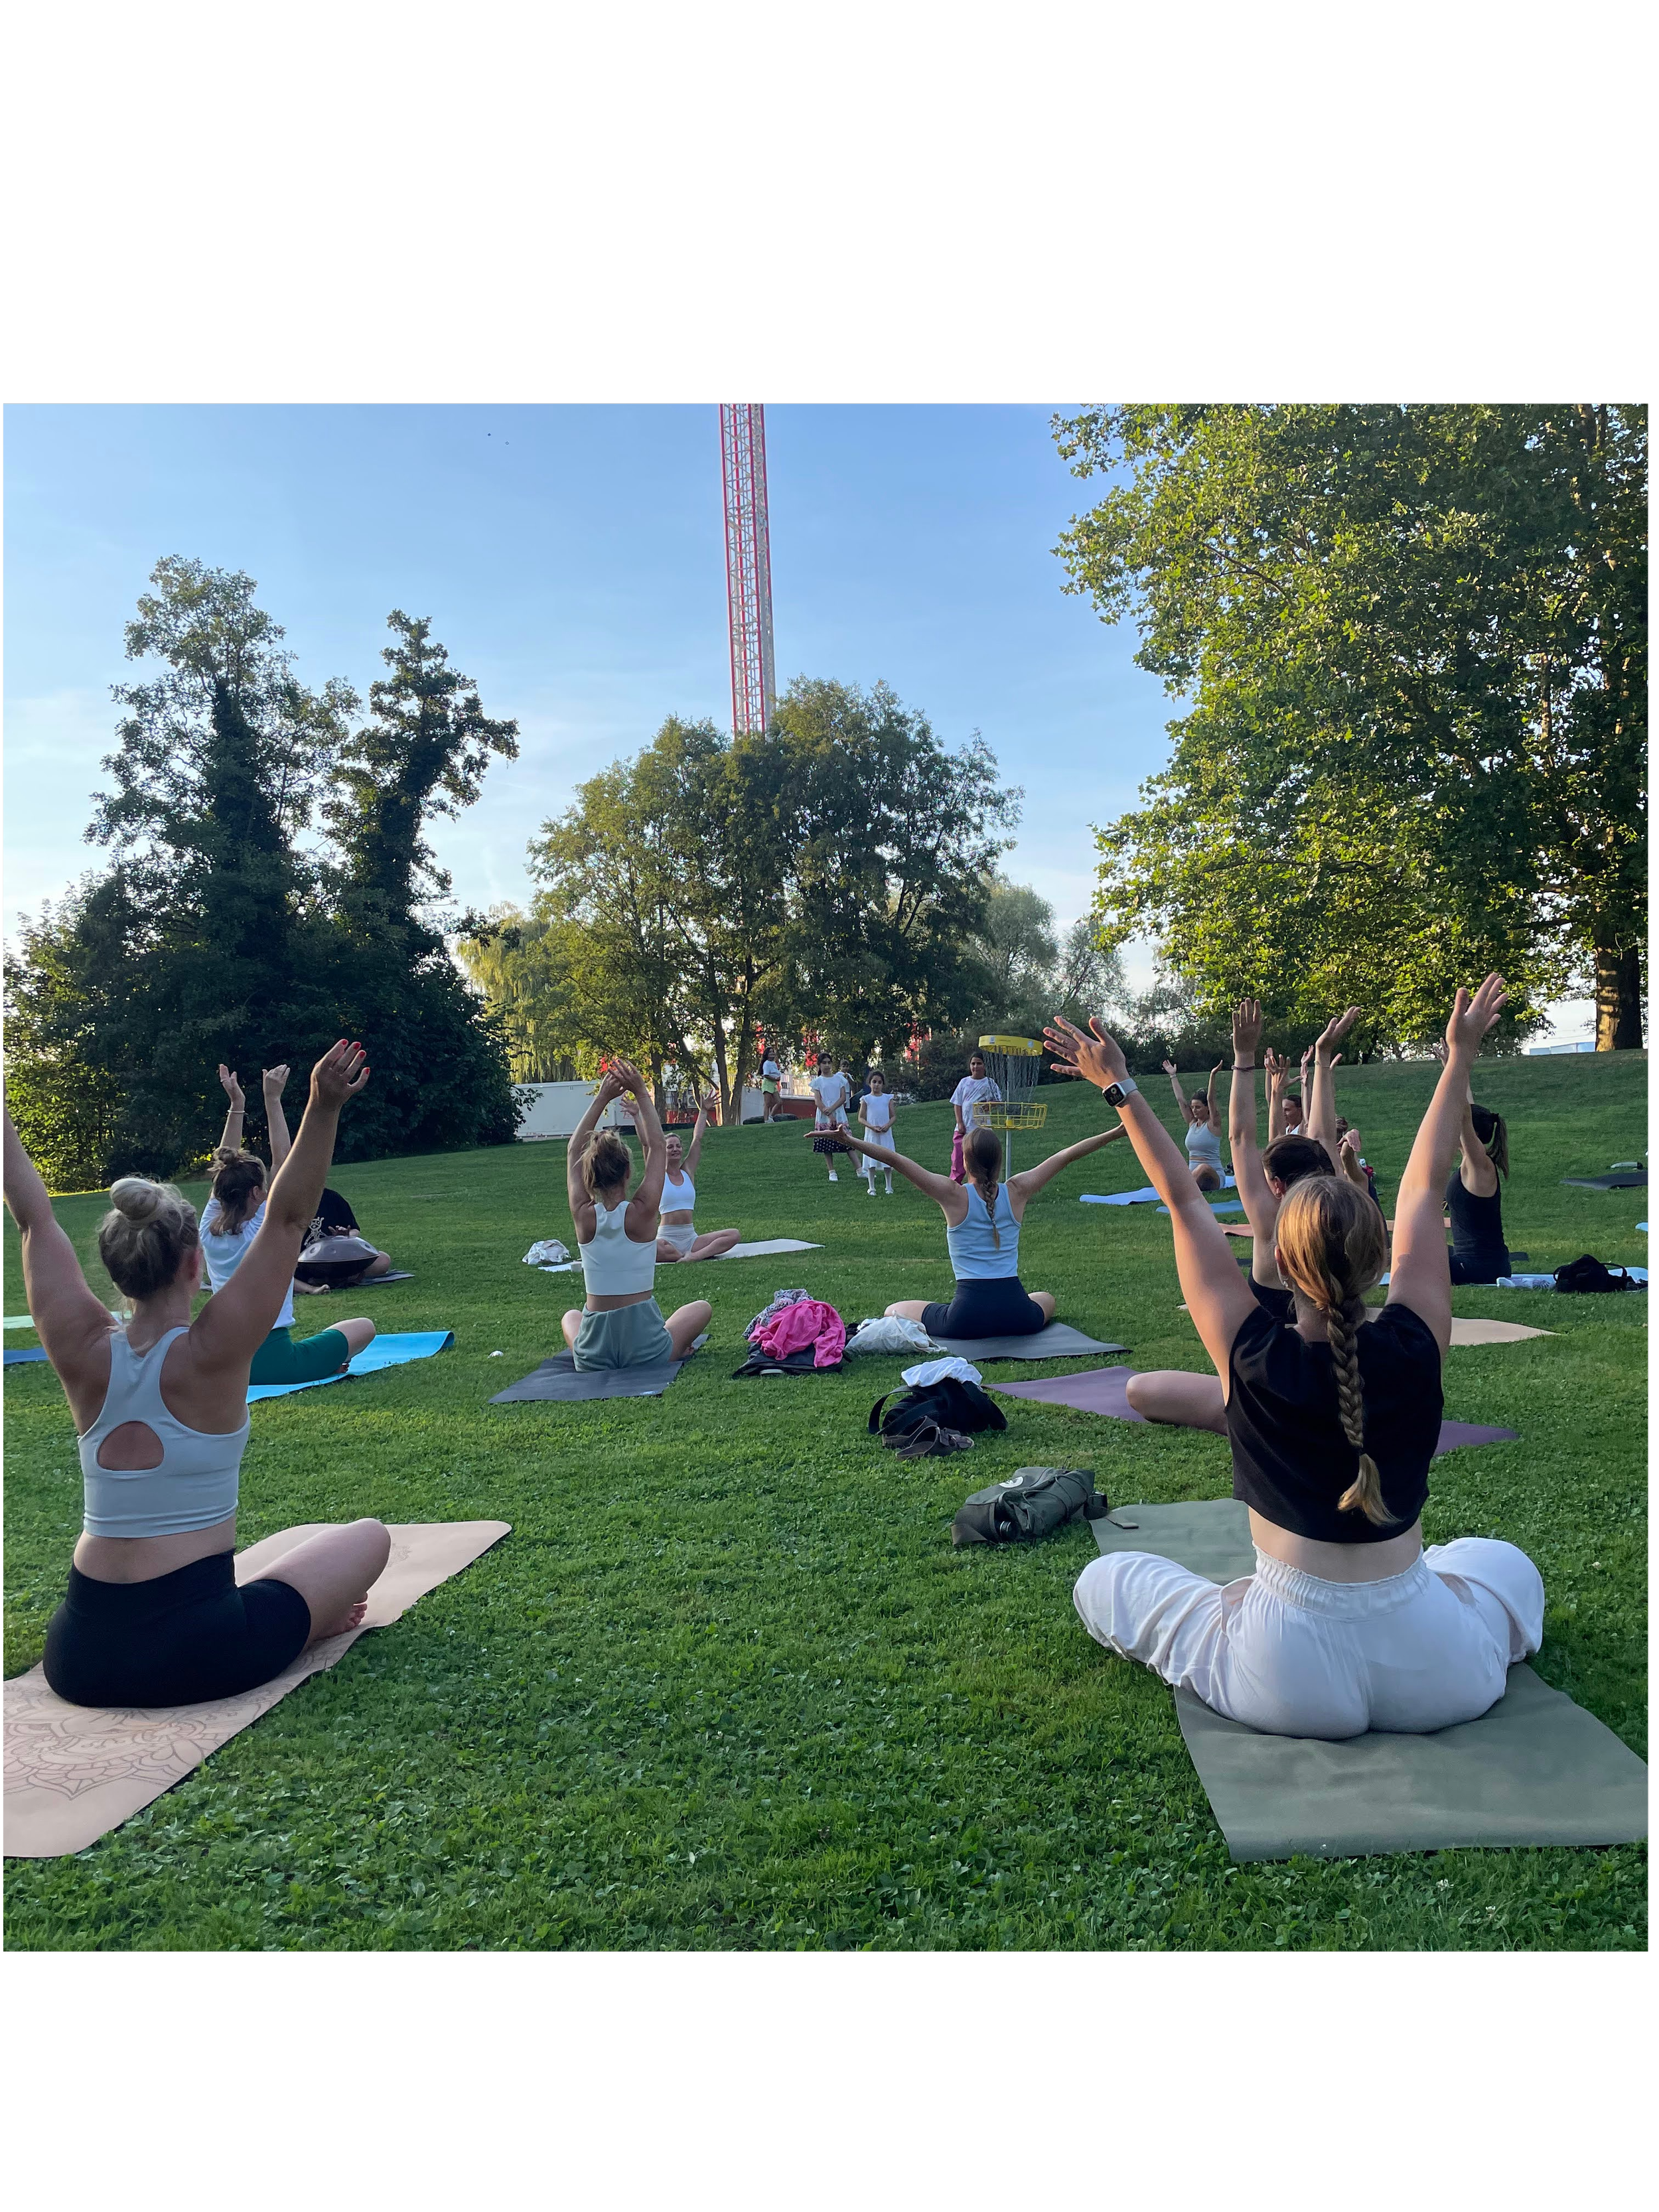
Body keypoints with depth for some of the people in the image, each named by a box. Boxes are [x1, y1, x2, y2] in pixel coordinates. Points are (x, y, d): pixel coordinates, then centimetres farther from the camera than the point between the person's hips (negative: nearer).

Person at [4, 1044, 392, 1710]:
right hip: (198, 1655, -4)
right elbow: (286, 1219, -18)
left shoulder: (86, 1357, -4)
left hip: (78, 1661, 4)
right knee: (369, 1537, 14)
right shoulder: (209, 1355, -16)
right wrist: (324, 1107, -25)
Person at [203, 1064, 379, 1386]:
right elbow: (283, 1166, -11)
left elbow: (226, 1171, 11)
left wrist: (237, 1104, 11)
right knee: (364, 1326, 9)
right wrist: (272, 1099, -11)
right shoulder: (264, 1231, -14)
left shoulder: (209, 1232, 2)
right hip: (271, 1360, -6)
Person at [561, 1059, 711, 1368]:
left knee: (571, 1317, 38)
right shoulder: (641, 1213, -15)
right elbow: (657, 1148, -1)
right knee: (702, 1307, 26)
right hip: (647, 1351, -2)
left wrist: (601, 1099, 5)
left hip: (593, 1355, 2)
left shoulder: (584, 1216, -8)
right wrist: (641, 1094, 2)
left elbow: (574, 1152, 6)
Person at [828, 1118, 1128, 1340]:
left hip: (967, 1317, -2)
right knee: (1046, 1299, 38)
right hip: (1017, 1316, 2)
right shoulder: (1017, 1192, 0)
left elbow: (897, 1160, -11)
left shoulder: (953, 1196, -8)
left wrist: (849, 1141, -11)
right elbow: (1067, 1155, 7)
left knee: (894, 1312, 20)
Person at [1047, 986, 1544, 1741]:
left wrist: (1119, 1087, -2)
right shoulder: (1414, 1347, -15)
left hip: (1291, 1683, -2)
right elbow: (1422, 1190, -3)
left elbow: (1184, 1203, -9)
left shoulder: (1255, 1360, -18)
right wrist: (1460, 1057, 7)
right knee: (1505, 1560, 34)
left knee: (1103, 1579, 15)